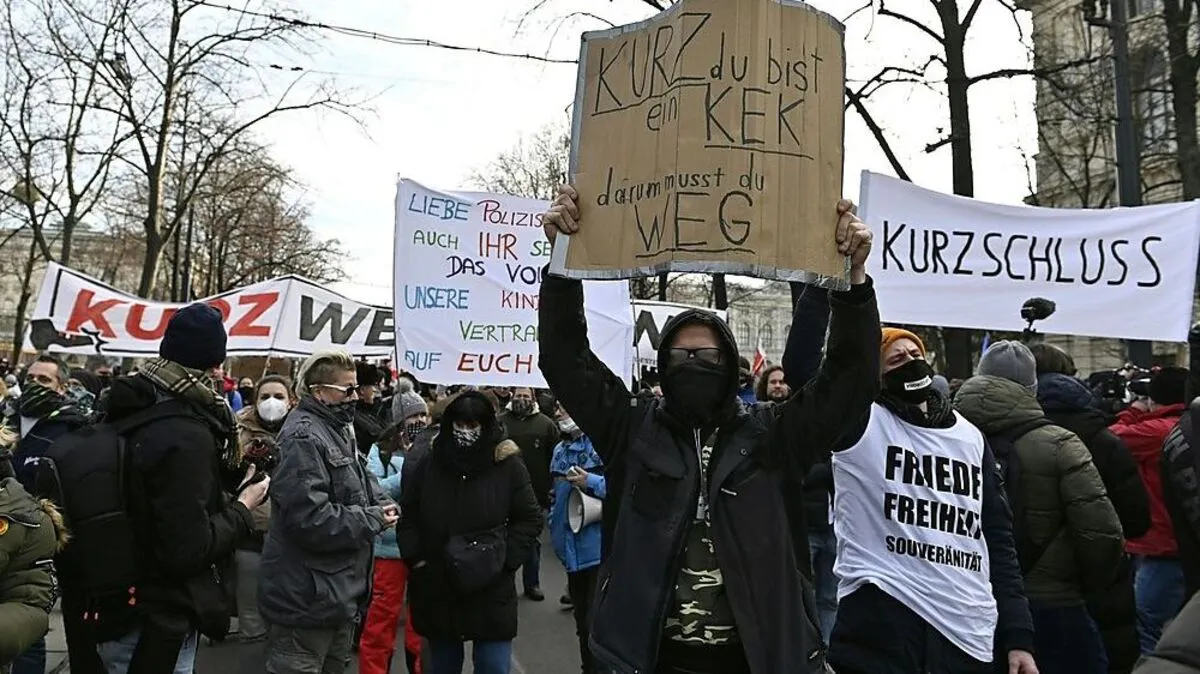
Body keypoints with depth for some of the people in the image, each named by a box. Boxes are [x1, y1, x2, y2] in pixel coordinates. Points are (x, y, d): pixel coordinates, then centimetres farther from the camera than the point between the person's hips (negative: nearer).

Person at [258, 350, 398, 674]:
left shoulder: (338, 430, 13)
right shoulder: (303, 437, -22)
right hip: (306, 599, -10)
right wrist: (372, 520, -19)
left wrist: (381, 505, 0)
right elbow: (309, 519, -31)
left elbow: (358, 485, 22)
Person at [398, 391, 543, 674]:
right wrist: (416, 559, -3)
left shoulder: (508, 465, -6)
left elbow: (531, 519, -3)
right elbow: (407, 515, 8)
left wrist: (504, 560, -12)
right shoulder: (427, 464, 1)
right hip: (437, 589, 3)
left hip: (491, 591, -2)